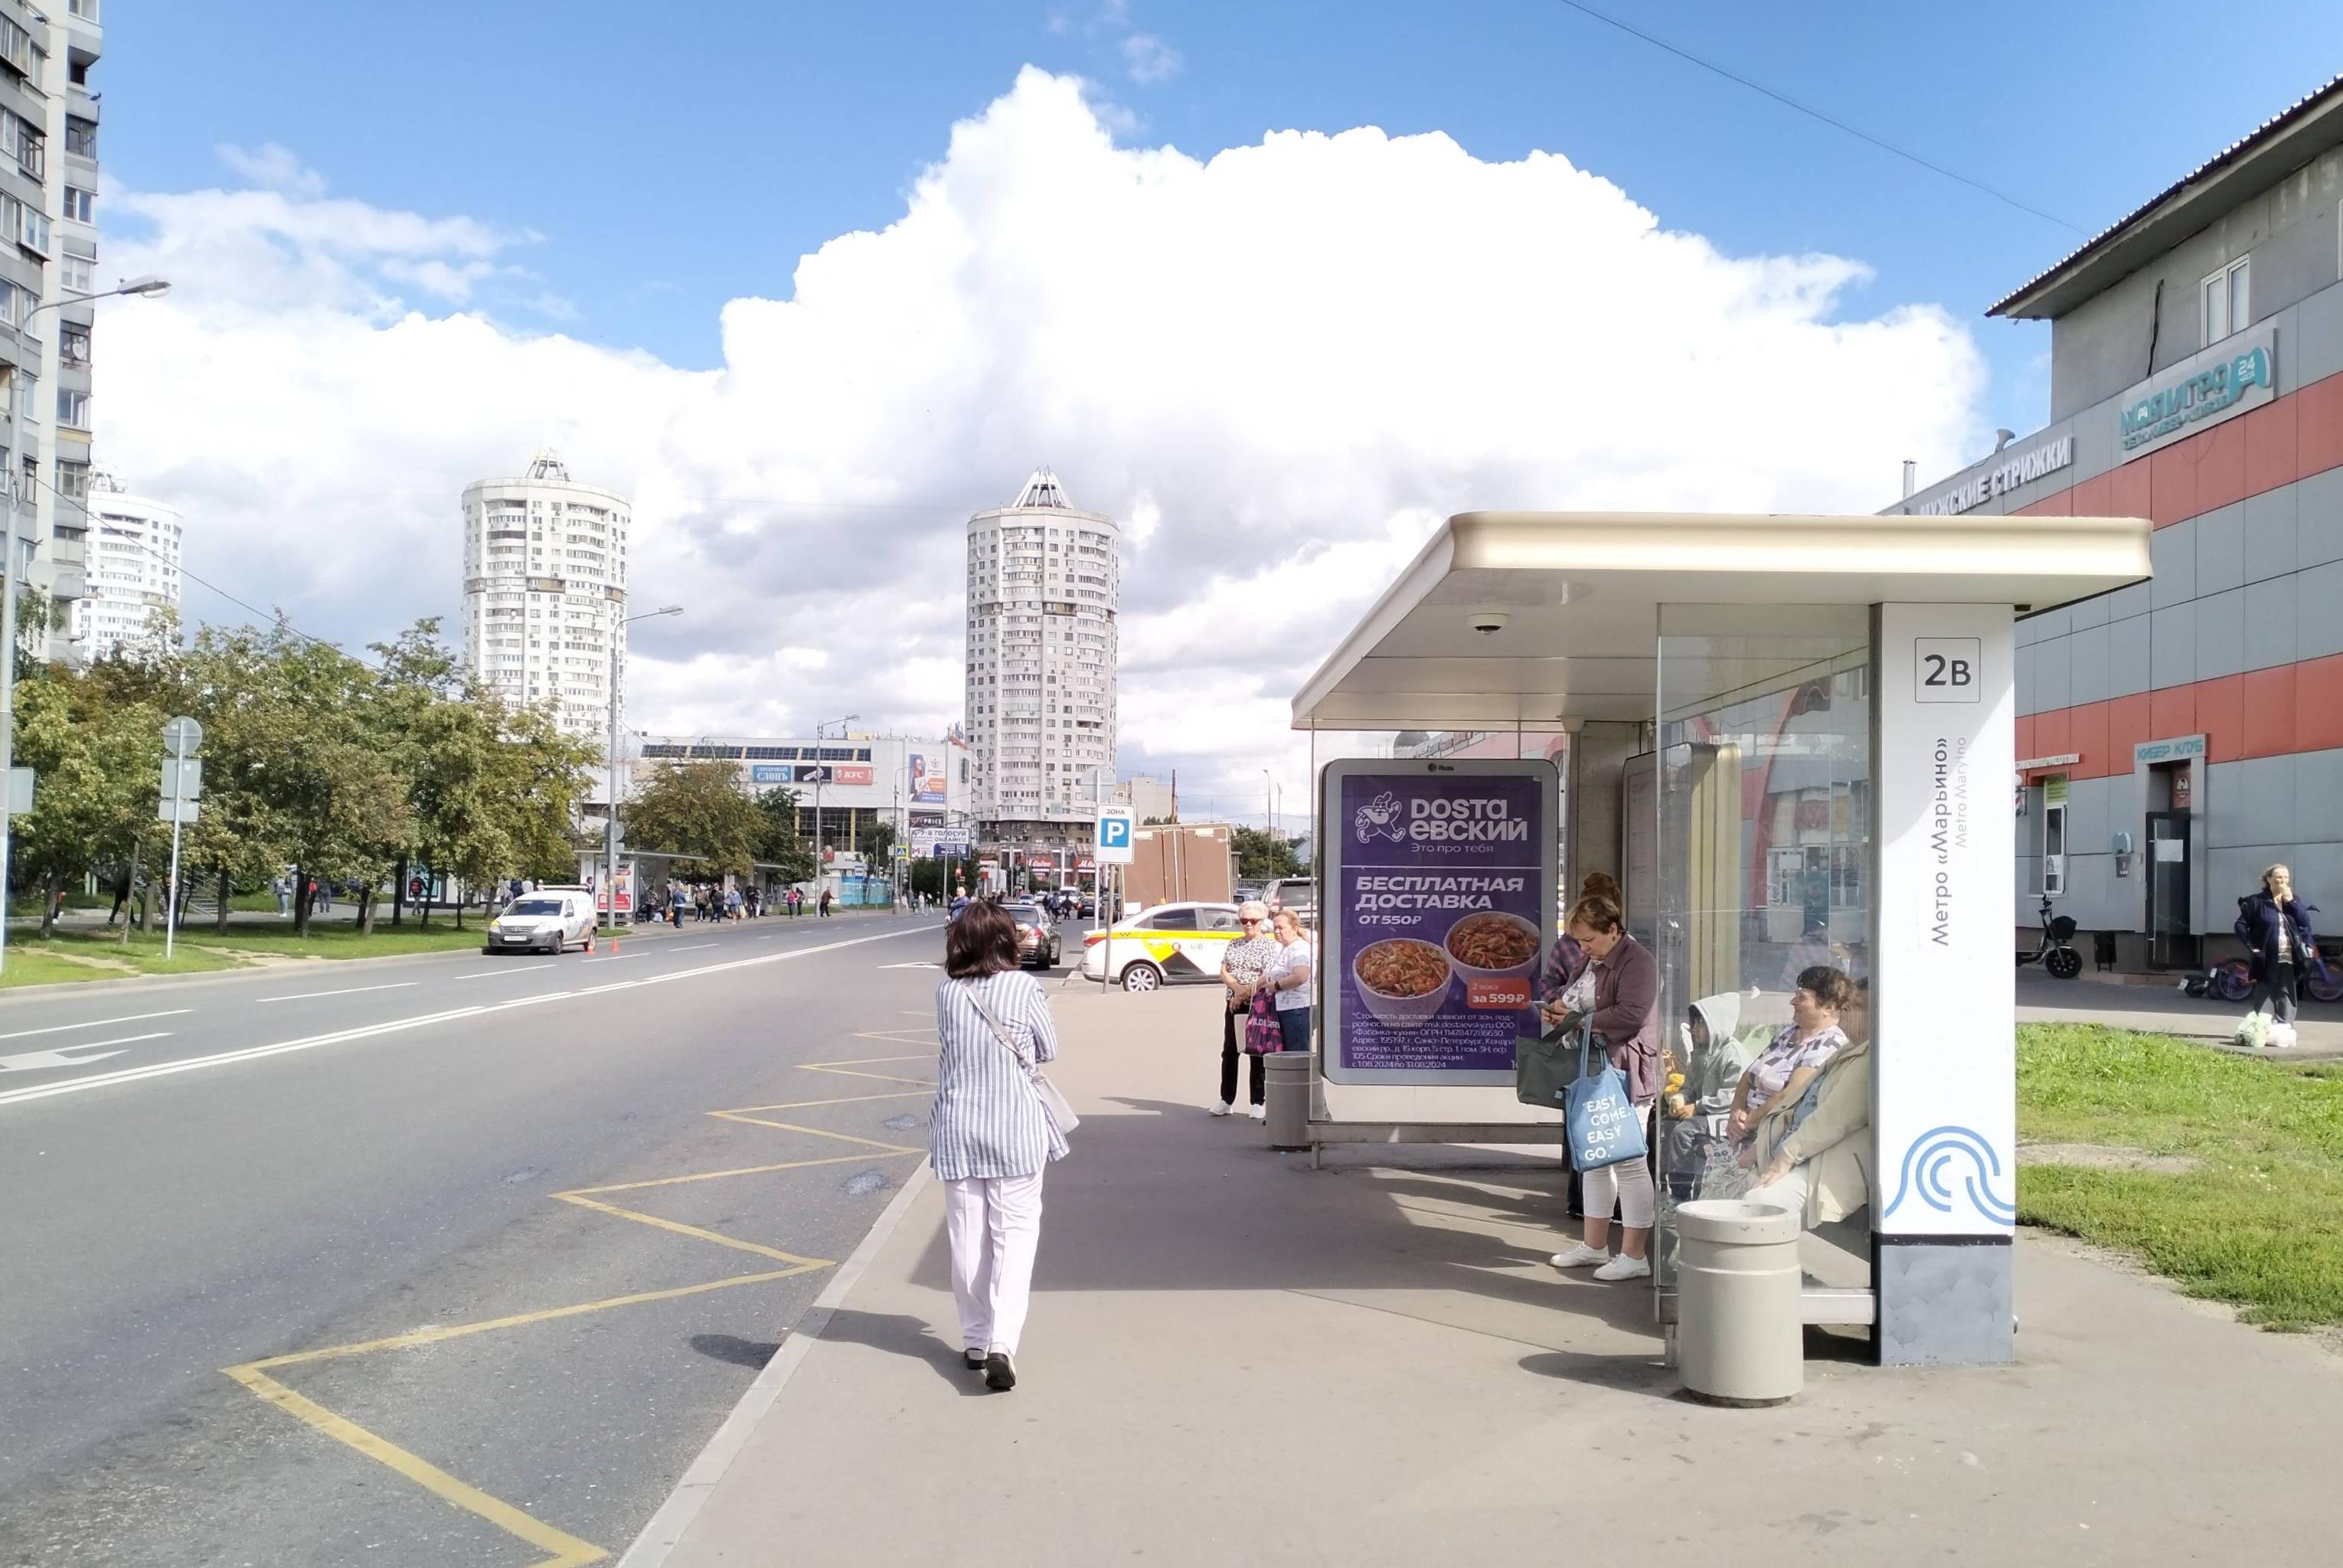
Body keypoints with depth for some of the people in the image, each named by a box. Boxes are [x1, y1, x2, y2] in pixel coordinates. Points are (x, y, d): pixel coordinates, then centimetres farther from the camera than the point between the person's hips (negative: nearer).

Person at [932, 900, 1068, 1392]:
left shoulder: (947, 993, -3)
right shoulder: (1024, 987, -9)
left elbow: (950, 1049, 8)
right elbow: (1048, 1050, -1)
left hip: (957, 1130, 2)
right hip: (1015, 1130, -2)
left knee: (968, 1235, 12)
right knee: (1015, 1231, 2)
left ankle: (976, 1340, 21)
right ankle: (1002, 1341, -12)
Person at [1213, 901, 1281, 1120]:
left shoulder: (1270, 945, -4)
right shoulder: (1234, 944, 12)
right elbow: (1223, 972, 6)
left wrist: (1246, 993, -17)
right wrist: (1237, 987, -12)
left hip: (1258, 1005, -5)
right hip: (1233, 1004, 5)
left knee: (1257, 1052, 2)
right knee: (1229, 1051, 7)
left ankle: (1259, 1102, 9)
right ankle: (1226, 1099, 16)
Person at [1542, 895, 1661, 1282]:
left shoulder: (1637, 962, -13)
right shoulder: (1596, 963, 17)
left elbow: (1630, 1016, -24)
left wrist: (1578, 1020, -18)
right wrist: (1564, 1014, 7)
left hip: (1628, 1074, -10)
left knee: (1628, 1161, -5)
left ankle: (1635, 1256, 3)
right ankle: (1594, 1245, 25)